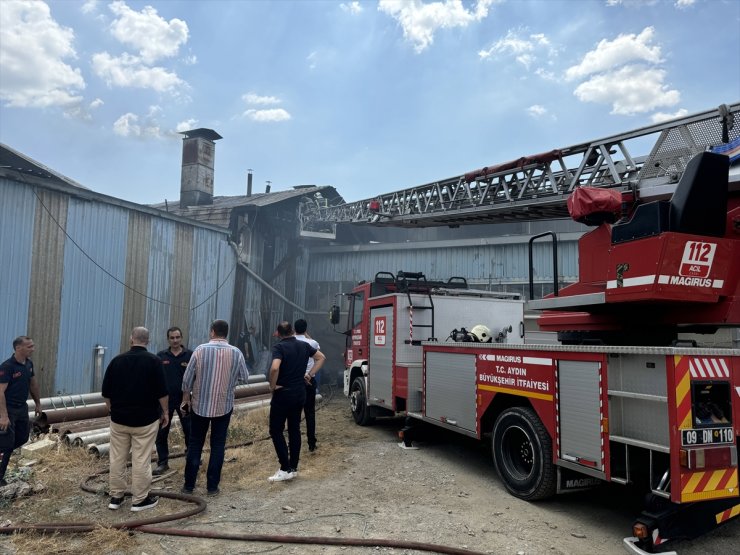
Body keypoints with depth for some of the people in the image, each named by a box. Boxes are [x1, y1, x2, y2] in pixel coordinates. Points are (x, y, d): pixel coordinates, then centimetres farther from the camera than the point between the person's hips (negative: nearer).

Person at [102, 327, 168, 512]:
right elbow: (161, 392, -11)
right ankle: (140, 499, 10)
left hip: (119, 419, 4)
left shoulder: (117, 360, 2)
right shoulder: (153, 360, -9)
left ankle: (116, 497, 21)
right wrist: (165, 411, 1)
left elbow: (106, 392, 5)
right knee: (141, 460, 2)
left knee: (117, 458, 13)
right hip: (145, 420, -3)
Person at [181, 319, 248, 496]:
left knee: (195, 444, 13)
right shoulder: (236, 353, -7)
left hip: (200, 405, 0)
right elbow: (244, 378, 3)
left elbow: (187, 378, -5)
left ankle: (189, 485, 18)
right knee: (218, 445, 10)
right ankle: (212, 486, 13)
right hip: (224, 406, 0)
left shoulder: (200, 350, -10)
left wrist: (186, 398, 9)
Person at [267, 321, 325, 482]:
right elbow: (321, 357, 16)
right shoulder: (304, 345, 6)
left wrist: (272, 386, -16)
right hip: (300, 393, 6)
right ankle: (294, 467, 18)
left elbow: (275, 368, -30)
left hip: (283, 394, -6)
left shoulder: (279, 347, -14)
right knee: (294, 429, 14)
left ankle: (285, 469, 1)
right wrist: (310, 374, 12)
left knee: (276, 430, 4)